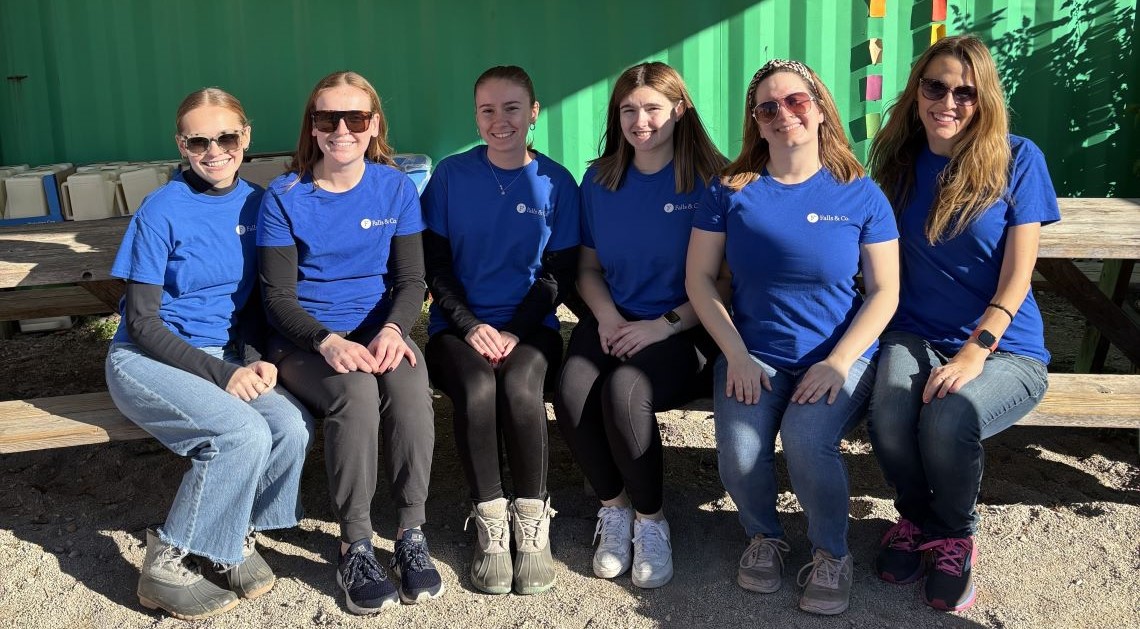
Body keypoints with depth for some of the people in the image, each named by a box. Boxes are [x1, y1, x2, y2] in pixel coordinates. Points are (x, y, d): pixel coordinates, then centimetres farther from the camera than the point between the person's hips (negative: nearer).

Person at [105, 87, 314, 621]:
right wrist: (223, 374, -20)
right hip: (149, 358, -4)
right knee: (245, 433, -29)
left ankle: (234, 536, 2)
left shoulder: (255, 204, 4)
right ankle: (168, 562, -8)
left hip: (222, 353, 5)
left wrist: (252, 360, -10)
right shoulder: (163, 210, -11)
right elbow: (142, 322, -11)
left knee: (293, 427, -23)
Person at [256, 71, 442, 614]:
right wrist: (328, 341, -24)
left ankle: (411, 534, -18)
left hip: (377, 332, 2)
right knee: (357, 391, -33)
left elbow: (411, 279, 2)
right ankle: (355, 546, -19)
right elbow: (278, 296, -5)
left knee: (408, 385, -32)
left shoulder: (395, 188, 4)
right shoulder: (284, 197, -2)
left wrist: (392, 330, -20)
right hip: (305, 342, -2)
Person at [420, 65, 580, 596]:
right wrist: (472, 326, -11)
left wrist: (514, 332, -11)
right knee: (477, 390, -31)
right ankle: (490, 523, -14)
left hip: (530, 324, 0)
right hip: (460, 323, 0)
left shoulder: (556, 182, 3)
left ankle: (532, 520, -14)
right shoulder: (451, 176, 4)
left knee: (520, 388, -31)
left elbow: (558, 273, 2)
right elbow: (435, 265, 3)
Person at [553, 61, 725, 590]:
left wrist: (665, 324, -15)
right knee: (573, 391, -28)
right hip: (614, 322, 4)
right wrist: (606, 315, -4)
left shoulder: (710, 180, -3)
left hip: (683, 330, -4)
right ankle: (614, 509, -1)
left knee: (625, 391, -33)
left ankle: (650, 521, -7)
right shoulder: (599, 181, 11)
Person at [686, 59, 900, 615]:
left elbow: (884, 289, 0)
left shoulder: (859, 193, 0)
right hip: (753, 355, 1)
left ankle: (831, 553, 1)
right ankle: (764, 535, 12)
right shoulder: (731, 190, 2)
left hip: (838, 356, -1)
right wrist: (737, 355, -9)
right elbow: (699, 277, 2)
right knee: (738, 456, -24)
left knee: (806, 440, -30)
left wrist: (838, 362, -13)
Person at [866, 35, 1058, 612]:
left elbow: (1017, 274, -8)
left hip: (1004, 345, -2)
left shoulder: (1017, 159, -4)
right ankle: (916, 517, 5)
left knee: (948, 419, -33)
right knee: (889, 415, -30)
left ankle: (955, 536, 1)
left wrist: (975, 351, -21)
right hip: (915, 335, 3)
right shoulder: (899, 161, 6)